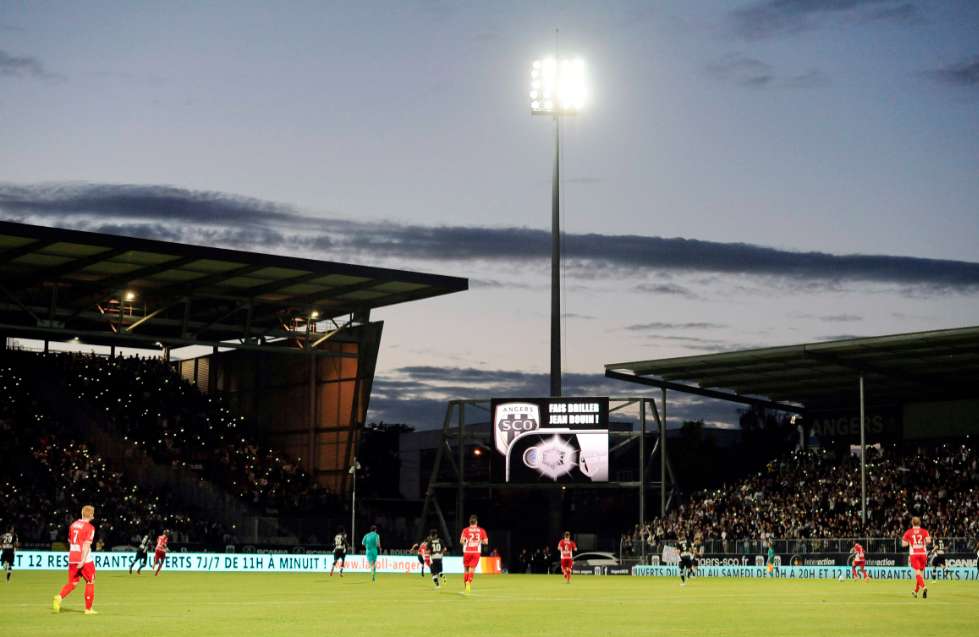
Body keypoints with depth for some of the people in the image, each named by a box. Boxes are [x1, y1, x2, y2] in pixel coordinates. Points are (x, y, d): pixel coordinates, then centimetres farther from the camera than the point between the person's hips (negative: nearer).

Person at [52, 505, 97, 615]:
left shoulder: (73, 524, 11)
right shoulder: (89, 527, -10)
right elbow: (86, 544, -19)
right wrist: (83, 561, -23)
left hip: (72, 559, 6)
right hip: (85, 560, -6)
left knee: (72, 583, 11)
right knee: (90, 582, 9)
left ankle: (60, 597, -17)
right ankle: (88, 609, 11)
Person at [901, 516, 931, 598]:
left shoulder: (908, 532, 5)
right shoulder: (924, 531, 5)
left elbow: (904, 544, 4)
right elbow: (928, 540, -12)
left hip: (914, 555, -2)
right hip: (923, 554, 2)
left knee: (918, 572, -13)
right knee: (920, 572, 17)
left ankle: (923, 587, -40)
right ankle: (915, 592, 28)